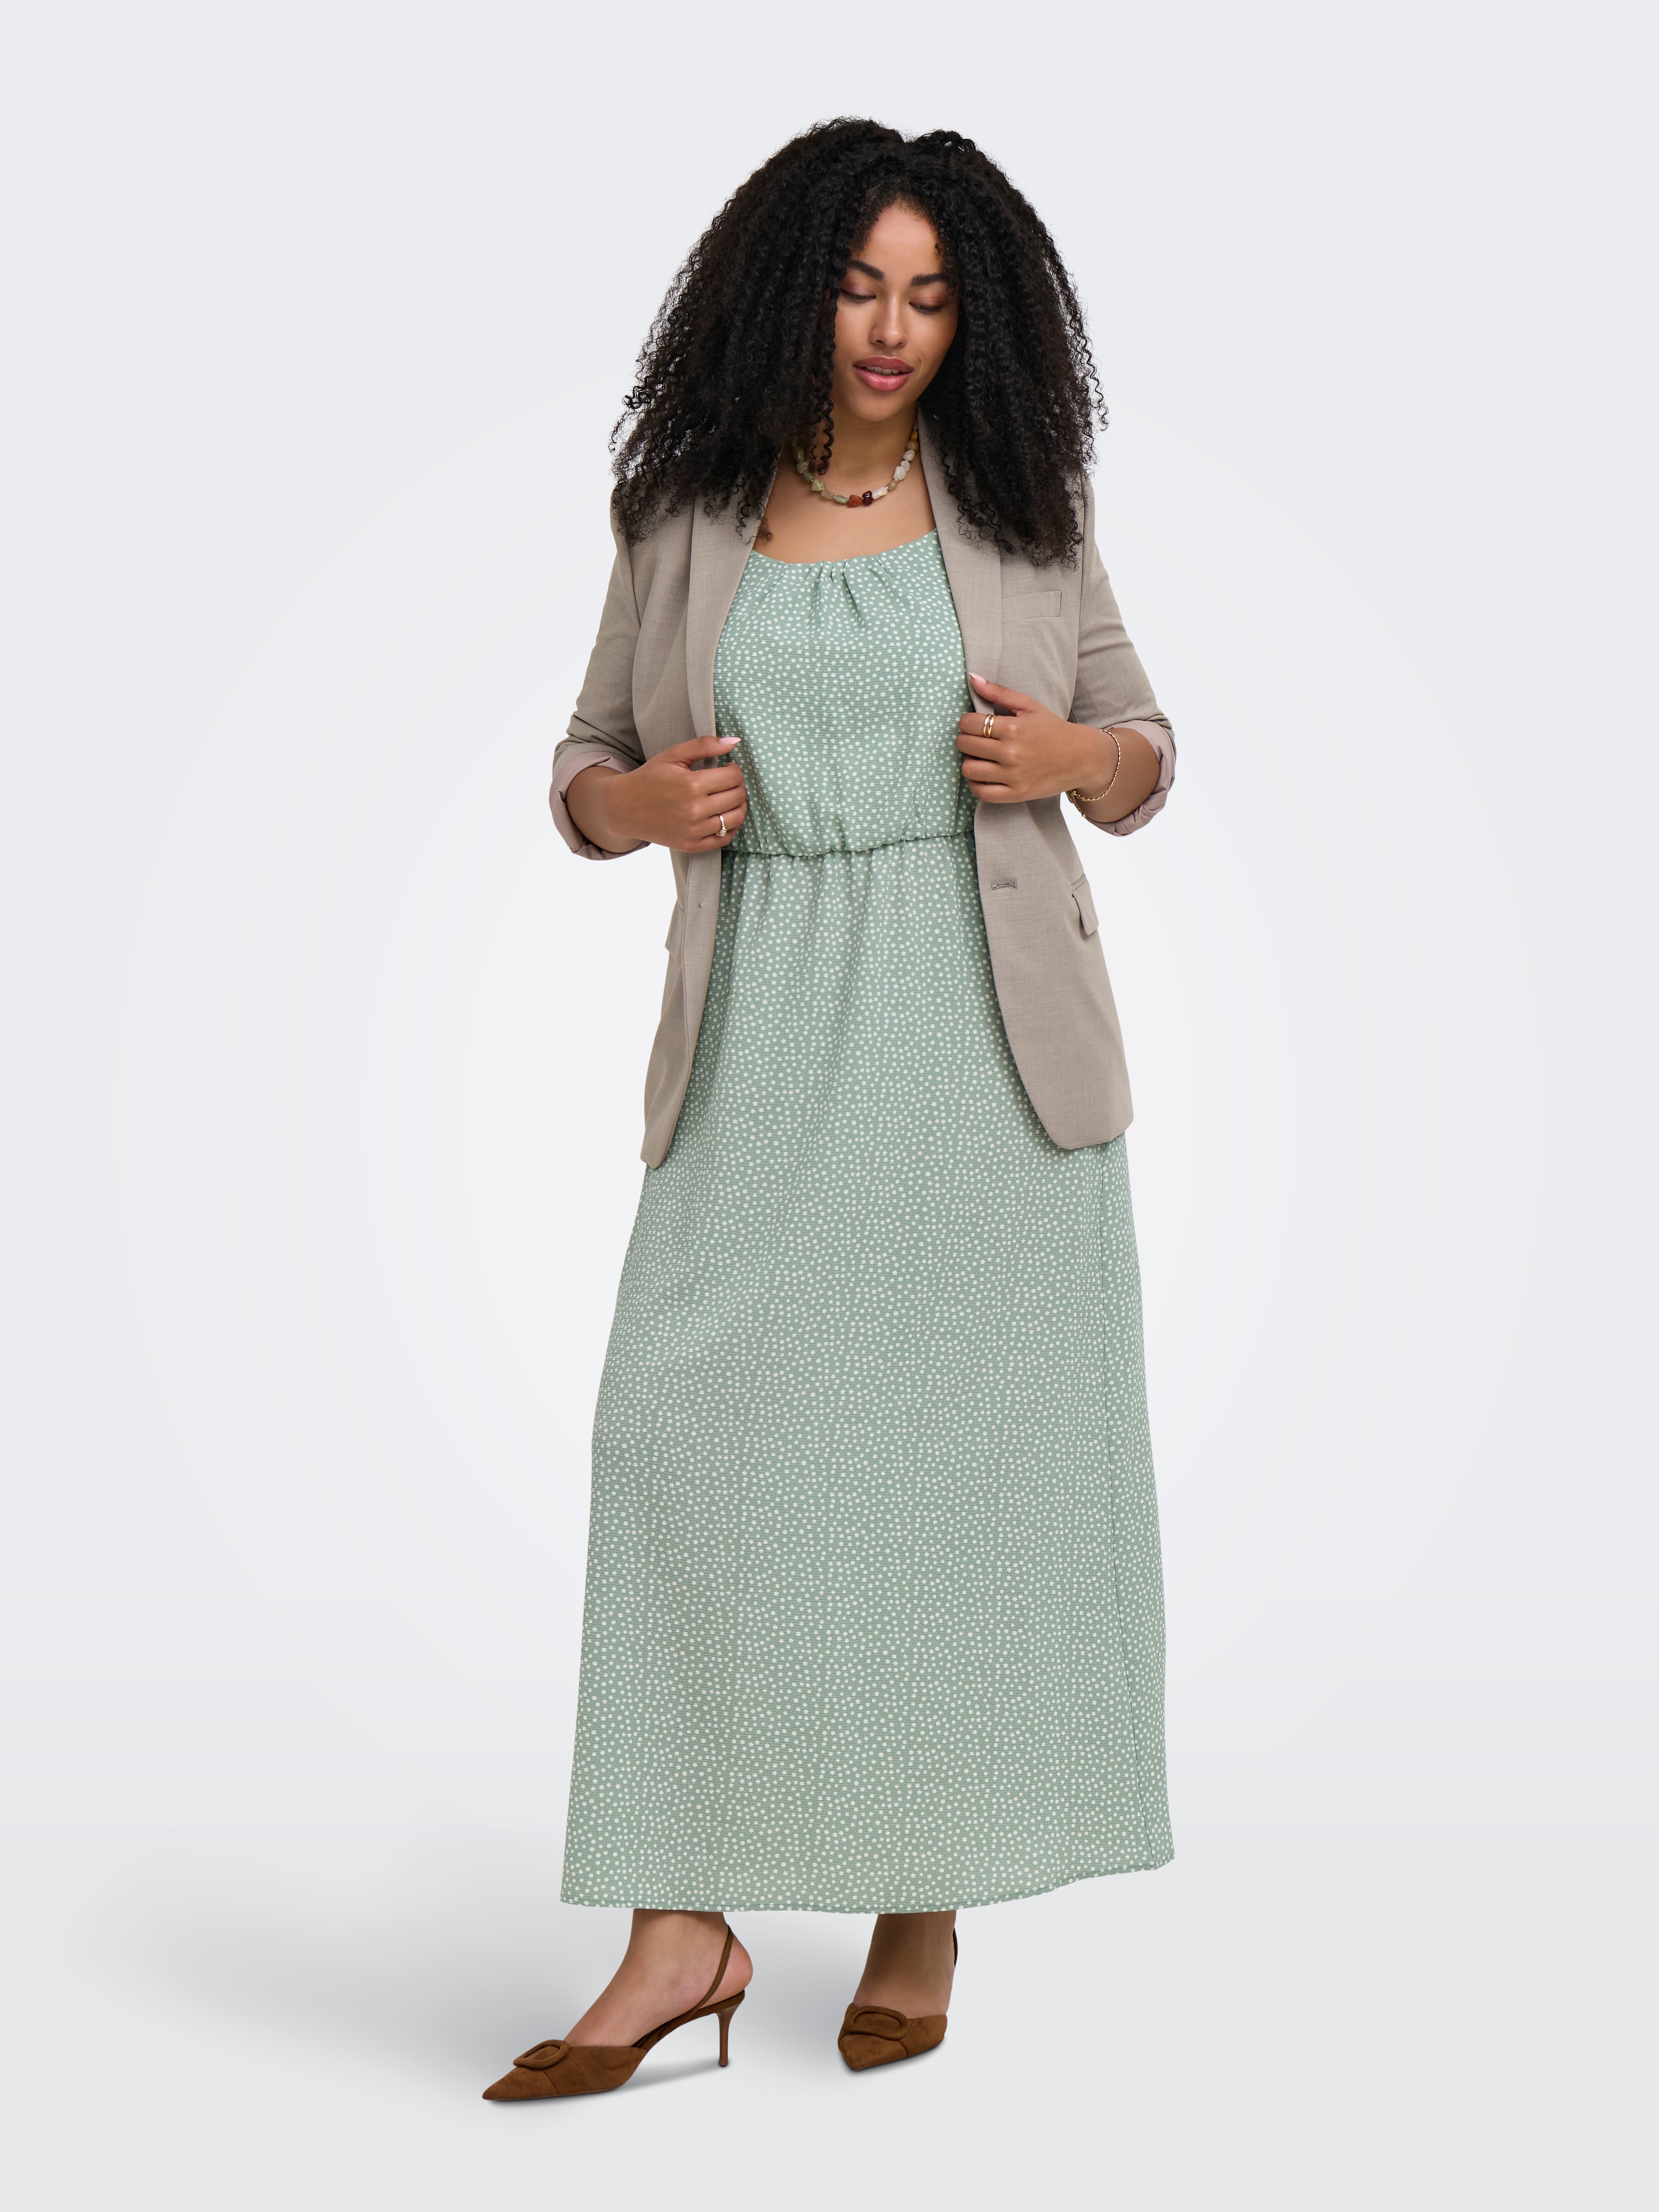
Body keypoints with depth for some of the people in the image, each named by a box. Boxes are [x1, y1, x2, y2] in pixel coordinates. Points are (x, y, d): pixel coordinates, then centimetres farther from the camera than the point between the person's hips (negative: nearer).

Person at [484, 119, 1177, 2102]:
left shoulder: (1015, 503, 7)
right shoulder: (684, 519, 8)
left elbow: (1146, 757, 13)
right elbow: (585, 769, 14)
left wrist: (1065, 755, -9)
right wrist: (643, 804, -8)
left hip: (987, 1033, 0)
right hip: (767, 1039, 0)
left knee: (973, 1452, 1)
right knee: (690, 1424, -10)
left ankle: (928, 1906, 16)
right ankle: (683, 1931, -4)